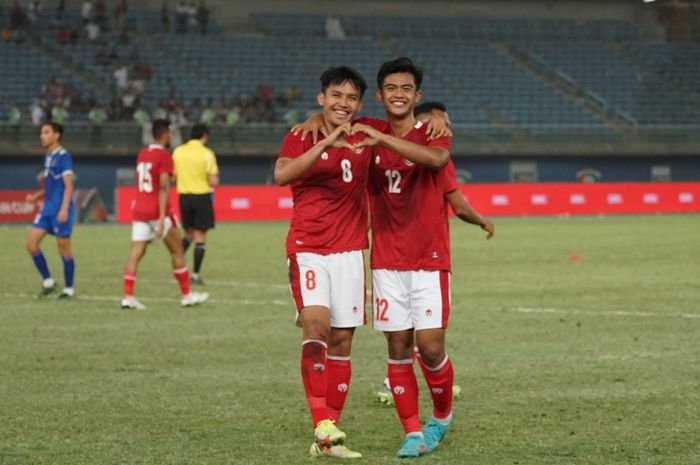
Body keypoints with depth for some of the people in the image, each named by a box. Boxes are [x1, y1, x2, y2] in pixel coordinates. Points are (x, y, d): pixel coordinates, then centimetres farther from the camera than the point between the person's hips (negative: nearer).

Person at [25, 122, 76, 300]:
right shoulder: (48, 158, 15)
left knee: (64, 248, -2)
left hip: (60, 211, -9)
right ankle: (48, 282, 12)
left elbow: (68, 185, -15)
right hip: (47, 209, 9)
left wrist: (64, 209, -23)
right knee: (31, 243, 2)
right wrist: (36, 196, 9)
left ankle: (69, 289, 8)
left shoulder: (63, 156, -10)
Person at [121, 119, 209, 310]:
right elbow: (164, 188, -18)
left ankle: (128, 296, -11)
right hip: (157, 210, -6)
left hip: (139, 210, 6)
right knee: (177, 251, 8)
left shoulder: (142, 154, 12)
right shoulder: (164, 156, -11)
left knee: (135, 252, -1)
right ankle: (186, 295, 14)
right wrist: (162, 218, -22)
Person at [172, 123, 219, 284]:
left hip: (184, 196, 4)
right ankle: (196, 274, 3)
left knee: (189, 233, 21)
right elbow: (214, 181, -12)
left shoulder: (178, 152, 1)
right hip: (202, 196, -4)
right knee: (200, 236, 3)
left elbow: (172, 176, 7)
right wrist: (215, 176, 10)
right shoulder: (206, 153, -10)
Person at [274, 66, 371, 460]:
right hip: (308, 247, -3)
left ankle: (327, 438, 9)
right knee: (316, 323, -24)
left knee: (341, 339, 3)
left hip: (349, 251, 4)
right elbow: (282, 175, -22)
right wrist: (327, 142, -29)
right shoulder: (302, 136, -2)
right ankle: (322, 421, -24)